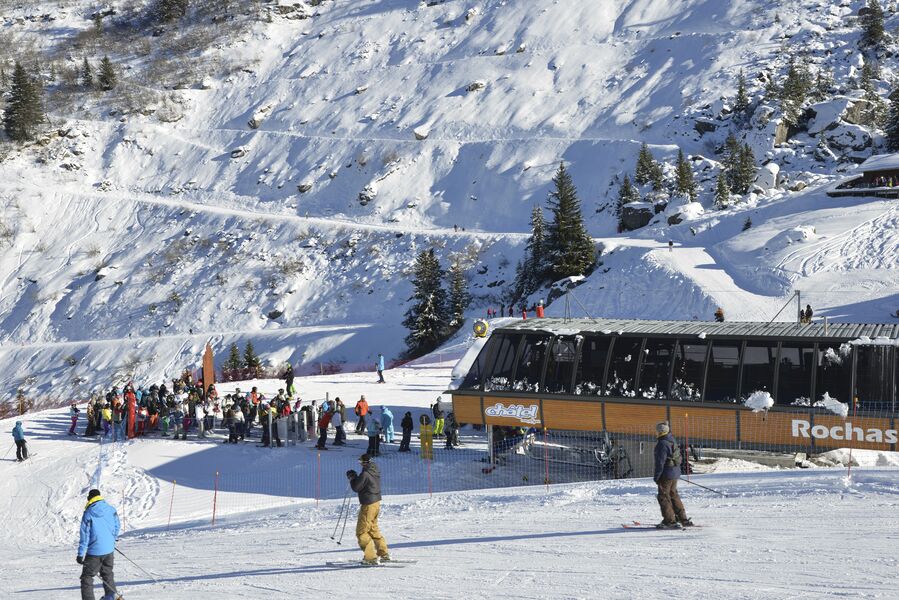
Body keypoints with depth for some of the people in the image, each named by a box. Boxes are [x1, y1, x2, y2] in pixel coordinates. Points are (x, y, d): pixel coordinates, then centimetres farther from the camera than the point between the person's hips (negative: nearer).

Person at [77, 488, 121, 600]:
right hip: (109, 550, 5)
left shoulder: (88, 514, -14)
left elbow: (85, 535, -13)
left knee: (87, 577, 3)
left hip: (94, 551, -5)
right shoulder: (111, 510, -1)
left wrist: (81, 554, -9)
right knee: (107, 573, 26)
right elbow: (116, 529, 10)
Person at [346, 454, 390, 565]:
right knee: (373, 529, 23)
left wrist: (352, 478, 2)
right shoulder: (375, 472, 6)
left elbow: (356, 488, -14)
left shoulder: (365, 474, -22)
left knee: (361, 532, -1)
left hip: (368, 505, -9)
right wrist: (356, 477, 8)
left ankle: (371, 557, -5)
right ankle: (384, 554, 28)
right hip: (376, 502, 9)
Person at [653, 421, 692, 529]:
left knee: (663, 496, -1)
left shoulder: (662, 444, -19)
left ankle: (670, 521, -4)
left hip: (667, 473, -9)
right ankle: (683, 519, 23)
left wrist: (656, 476, -15)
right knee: (673, 495, 19)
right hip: (675, 472, 9)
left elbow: (660, 462, -20)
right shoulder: (672, 441, 10)